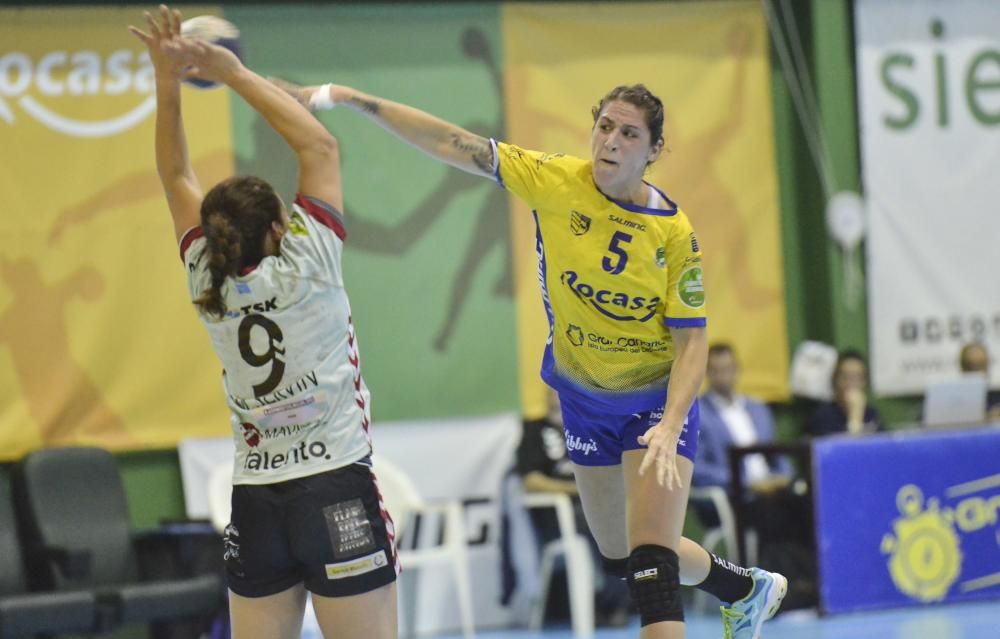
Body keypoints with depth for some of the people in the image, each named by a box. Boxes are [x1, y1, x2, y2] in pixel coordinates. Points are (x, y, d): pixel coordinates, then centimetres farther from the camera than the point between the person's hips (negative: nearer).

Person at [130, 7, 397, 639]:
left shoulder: (208, 284, 2)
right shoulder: (306, 266, -10)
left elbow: (177, 177, 12)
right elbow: (320, 144, -3)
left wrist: (168, 82, 6)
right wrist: (233, 72, 1)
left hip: (254, 502, 5)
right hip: (336, 490, -5)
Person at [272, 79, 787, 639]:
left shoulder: (674, 232, -18)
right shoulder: (555, 181, -13)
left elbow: (692, 342, -15)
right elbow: (451, 144, -14)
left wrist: (668, 428, -30)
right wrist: (344, 97, -19)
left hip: (657, 399, -4)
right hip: (584, 398, 4)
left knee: (651, 563, -20)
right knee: (622, 556, 19)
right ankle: (749, 587, 46)